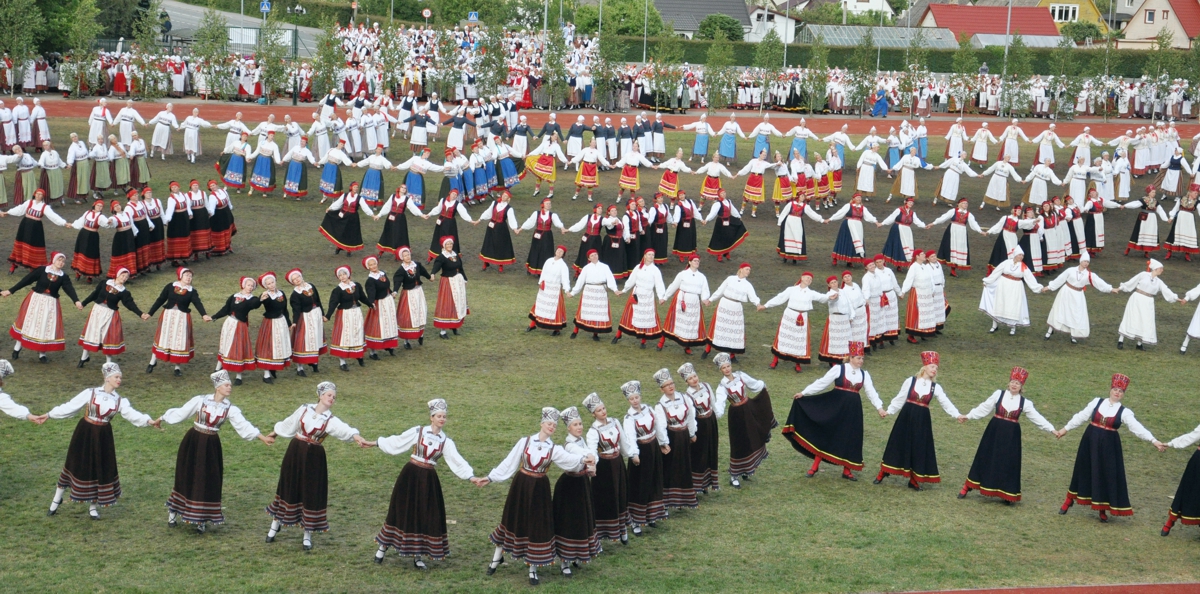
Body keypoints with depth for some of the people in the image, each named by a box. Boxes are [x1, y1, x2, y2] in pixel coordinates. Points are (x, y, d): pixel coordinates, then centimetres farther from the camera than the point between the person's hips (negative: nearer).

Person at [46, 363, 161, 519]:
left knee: (101, 469, 6)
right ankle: (57, 499, 25)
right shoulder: (90, 393, -9)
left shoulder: (120, 401, -1)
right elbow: (69, 407, -5)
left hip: (103, 437, 3)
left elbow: (133, 415, -12)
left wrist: (150, 421, -28)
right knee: (78, 466, 5)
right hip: (85, 434, -3)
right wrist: (49, 415, -4)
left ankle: (93, 506, 24)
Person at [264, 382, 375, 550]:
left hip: (314, 457, -1)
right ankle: (275, 525, 32)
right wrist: (275, 433, 30)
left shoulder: (330, 420, -8)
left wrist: (356, 436, -50)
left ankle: (307, 535, 16)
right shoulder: (305, 409, -2)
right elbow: (290, 423, 15)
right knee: (288, 488, 12)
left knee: (311, 493, 2)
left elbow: (343, 429, -29)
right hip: (295, 452, 1)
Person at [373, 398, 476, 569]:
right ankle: (382, 547, 21)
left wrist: (471, 476, -17)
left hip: (429, 480, 2)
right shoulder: (418, 432, -3)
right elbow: (396, 443, 4)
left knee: (426, 516, 3)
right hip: (410, 476, -2)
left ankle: (418, 555, 17)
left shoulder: (446, 442, 2)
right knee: (402, 512, 4)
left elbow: (458, 461, -5)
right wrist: (375, 443, 7)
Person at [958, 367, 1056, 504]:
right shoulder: (998, 394, -2)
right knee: (985, 459, 5)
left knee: (1008, 463, 3)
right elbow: (984, 408, 3)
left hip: (1011, 436, 0)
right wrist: (968, 416, 1)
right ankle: (967, 487, 15)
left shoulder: (1025, 403, -1)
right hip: (994, 431, 0)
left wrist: (1051, 429, -8)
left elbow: (1037, 417, -1)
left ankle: (1007, 494, 17)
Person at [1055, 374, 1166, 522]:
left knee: (1107, 475, 3)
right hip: (1090, 441, 1)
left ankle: (1102, 509, 20)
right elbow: (1081, 417, 7)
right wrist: (1065, 429, 11)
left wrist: (1153, 440, -27)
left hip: (1109, 446, -1)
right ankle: (1069, 500, 31)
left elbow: (1137, 428, -15)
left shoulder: (1124, 412, -6)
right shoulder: (1097, 402, -1)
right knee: (1083, 471, 13)